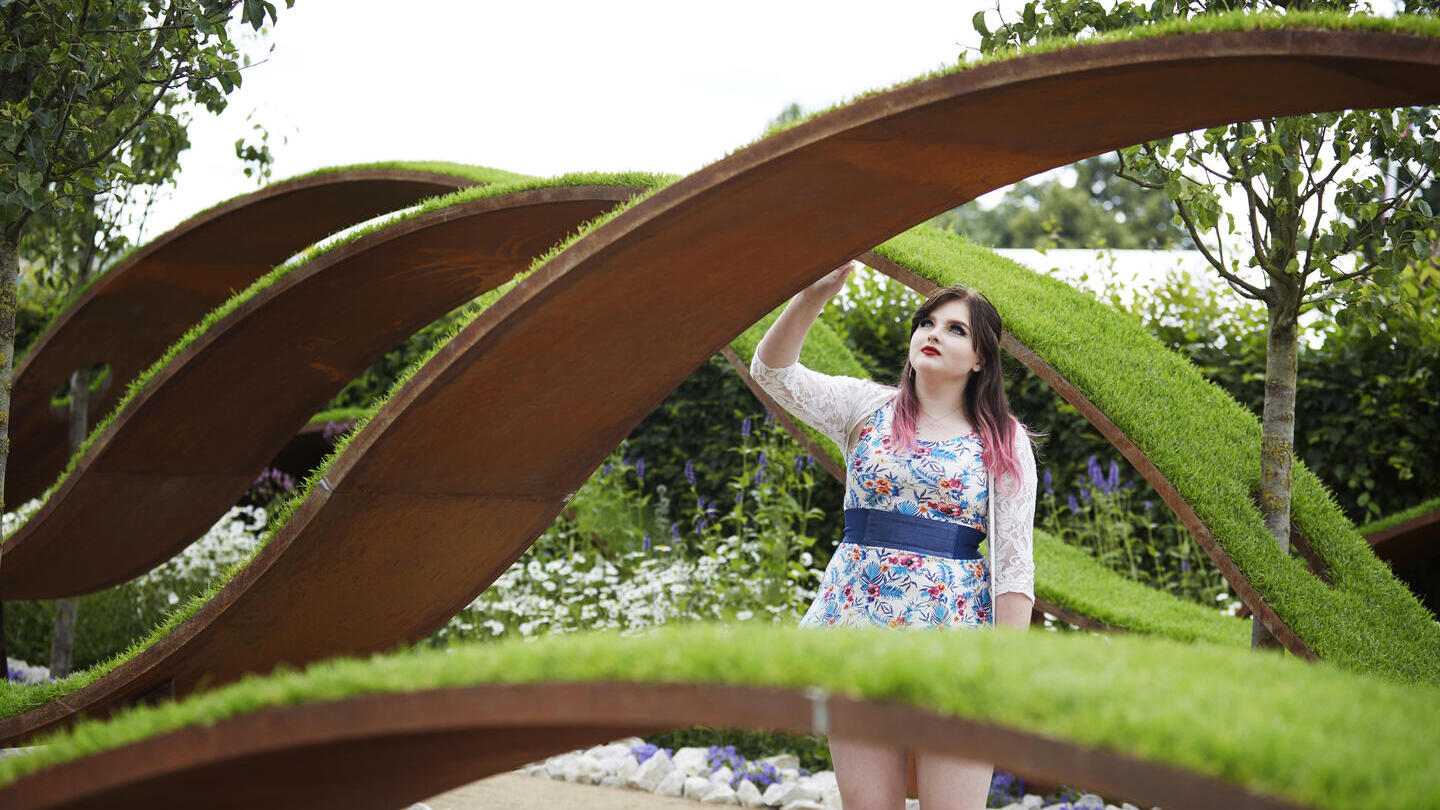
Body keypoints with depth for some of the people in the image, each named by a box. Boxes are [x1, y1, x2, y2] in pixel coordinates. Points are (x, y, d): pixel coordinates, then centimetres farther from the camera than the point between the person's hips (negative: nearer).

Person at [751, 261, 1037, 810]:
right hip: (859, 621, 1)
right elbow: (772, 371, -4)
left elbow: (1015, 563, 1)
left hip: (954, 632, -1)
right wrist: (816, 292, -19)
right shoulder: (867, 408, 10)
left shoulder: (1004, 443, 6)